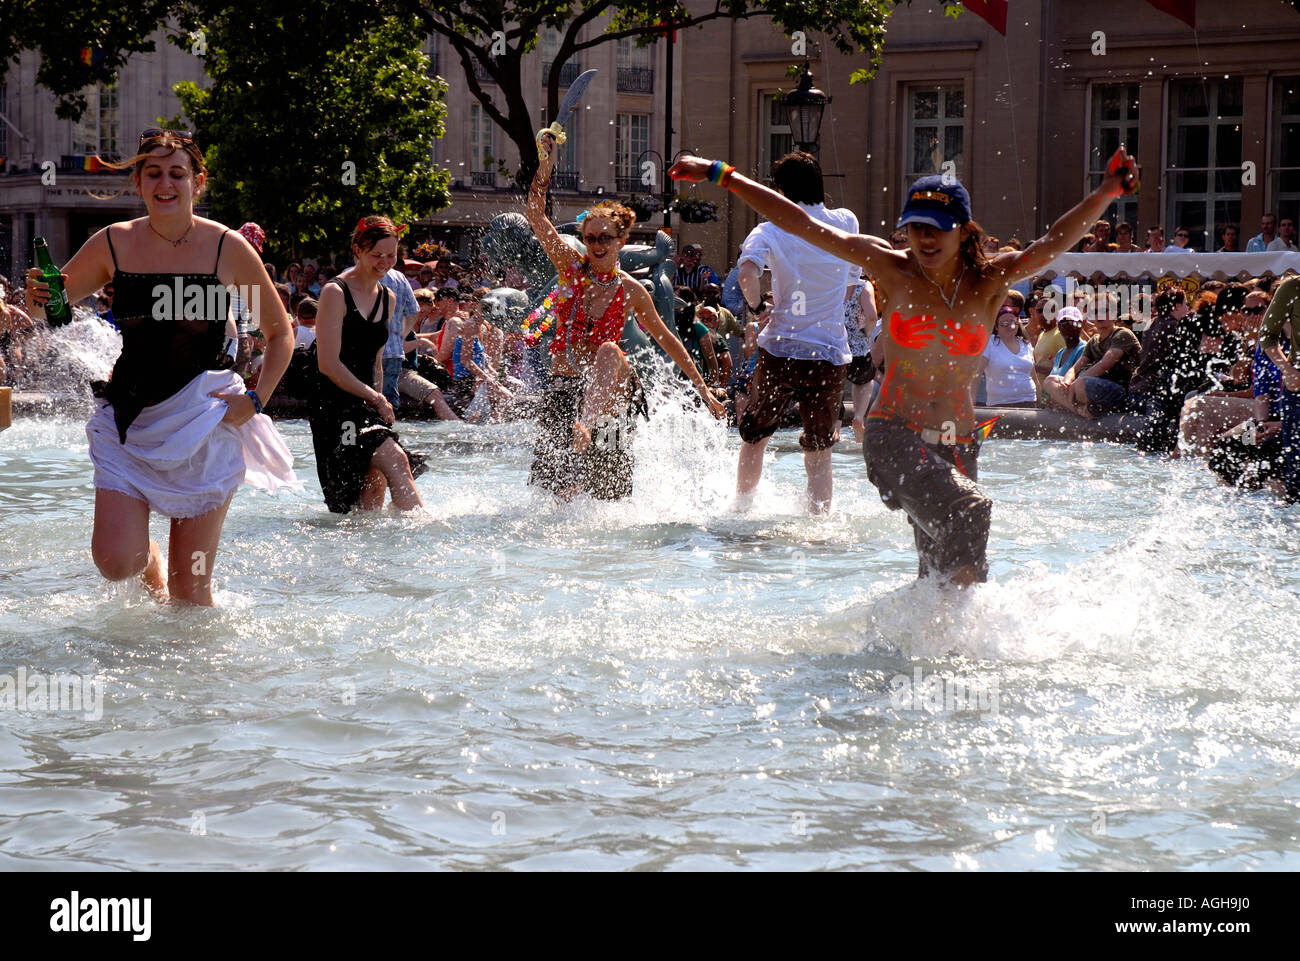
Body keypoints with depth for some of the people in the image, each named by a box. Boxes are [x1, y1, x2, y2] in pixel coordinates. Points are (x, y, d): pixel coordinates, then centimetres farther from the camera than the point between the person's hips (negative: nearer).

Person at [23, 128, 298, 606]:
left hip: (204, 421, -2)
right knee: (116, 562, -10)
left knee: (190, 585, -1)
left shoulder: (228, 248, -4)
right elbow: (53, 307, 12)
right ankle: (149, 560, 25)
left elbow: (280, 333, 8)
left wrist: (255, 400, -4)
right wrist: (39, 298, -11)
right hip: (128, 420, 2)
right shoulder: (113, 244, 0)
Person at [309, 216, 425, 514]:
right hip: (335, 407, -8)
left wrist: (378, 401, 14)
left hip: (368, 408, 8)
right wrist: (375, 398, -10)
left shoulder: (388, 299, 15)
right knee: (396, 461, -24)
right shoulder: (336, 293, -9)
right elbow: (328, 364, -14)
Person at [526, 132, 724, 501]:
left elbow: (666, 338, 13)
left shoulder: (632, 291, 2)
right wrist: (547, 164, -17)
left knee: (608, 351, -38)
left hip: (609, 388, -2)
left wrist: (701, 386, 13)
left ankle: (588, 424, -57)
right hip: (562, 385, 2)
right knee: (553, 482, -7)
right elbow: (536, 215, -6)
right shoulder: (571, 266, 3)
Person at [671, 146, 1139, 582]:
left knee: (940, 573, 5)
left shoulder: (989, 282, 3)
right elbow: (802, 225, -1)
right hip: (894, 436, -3)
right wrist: (721, 176, -1)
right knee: (968, 509, -29)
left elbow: (1053, 244, -12)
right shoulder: (895, 270, -1)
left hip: (956, 446, 3)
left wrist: (1105, 195, -29)